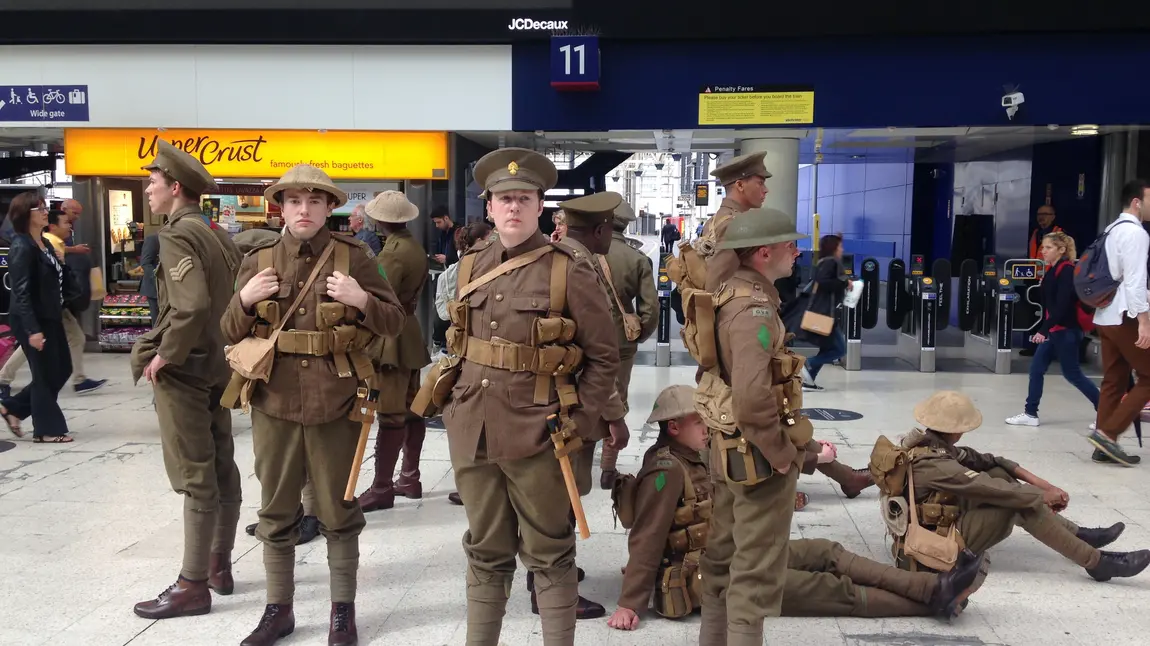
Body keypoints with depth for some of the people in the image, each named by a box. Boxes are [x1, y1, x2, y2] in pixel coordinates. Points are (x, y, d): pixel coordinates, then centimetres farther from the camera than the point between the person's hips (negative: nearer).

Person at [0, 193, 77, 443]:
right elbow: (21, 292, -21)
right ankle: (47, 430, 15)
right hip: (32, 322, -9)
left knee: (62, 370, 14)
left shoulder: (45, 243, 11)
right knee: (46, 374, 1)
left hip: (50, 318, 9)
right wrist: (32, 329, -24)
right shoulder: (21, 247, -16)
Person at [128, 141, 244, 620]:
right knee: (221, 469, 13)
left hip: (184, 369, -9)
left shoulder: (177, 236, -15)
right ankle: (219, 567, 24)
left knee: (195, 478, -4)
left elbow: (192, 304, -28)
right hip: (219, 365, 9)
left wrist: (164, 355, -18)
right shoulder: (219, 236, 12)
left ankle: (193, 586, 3)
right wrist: (225, 346, 14)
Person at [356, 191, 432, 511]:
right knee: (409, 408, 13)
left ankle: (382, 488, -4)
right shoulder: (416, 248, 11)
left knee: (390, 413, -7)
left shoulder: (393, 252, -17)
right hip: (408, 333, 10)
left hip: (391, 336, -10)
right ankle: (410, 478, 22)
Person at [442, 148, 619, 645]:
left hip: (534, 435, -5)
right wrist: (458, 403, 13)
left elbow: (604, 357, -4)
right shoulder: (471, 265, 7)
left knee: (548, 556, 8)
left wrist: (577, 423, -8)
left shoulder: (569, 272, -8)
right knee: (485, 552, 18)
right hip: (471, 431, 5)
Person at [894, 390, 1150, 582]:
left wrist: (1040, 482, -5)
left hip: (939, 523, 9)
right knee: (1022, 505, -16)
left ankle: (1076, 534, 12)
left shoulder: (928, 442, -1)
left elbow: (981, 460, 1)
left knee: (1000, 475, 6)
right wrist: (1042, 495, -9)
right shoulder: (933, 465, -29)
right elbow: (992, 490, -25)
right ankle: (1097, 562, -8)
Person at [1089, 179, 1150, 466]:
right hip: (1125, 317, -9)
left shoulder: (1113, 230, 16)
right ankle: (1108, 432, -6)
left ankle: (1105, 443, 11)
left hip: (1107, 315, 9)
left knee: (1114, 381, 10)